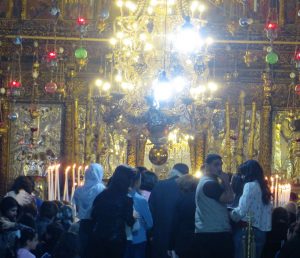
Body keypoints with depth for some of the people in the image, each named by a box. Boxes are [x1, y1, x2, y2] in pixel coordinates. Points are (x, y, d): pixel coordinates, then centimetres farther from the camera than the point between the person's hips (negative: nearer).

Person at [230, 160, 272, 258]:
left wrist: (231, 214, 1)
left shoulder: (250, 185, -8)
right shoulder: (263, 187, 15)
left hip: (247, 229, -8)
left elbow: (242, 211, -15)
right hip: (261, 230, 9)